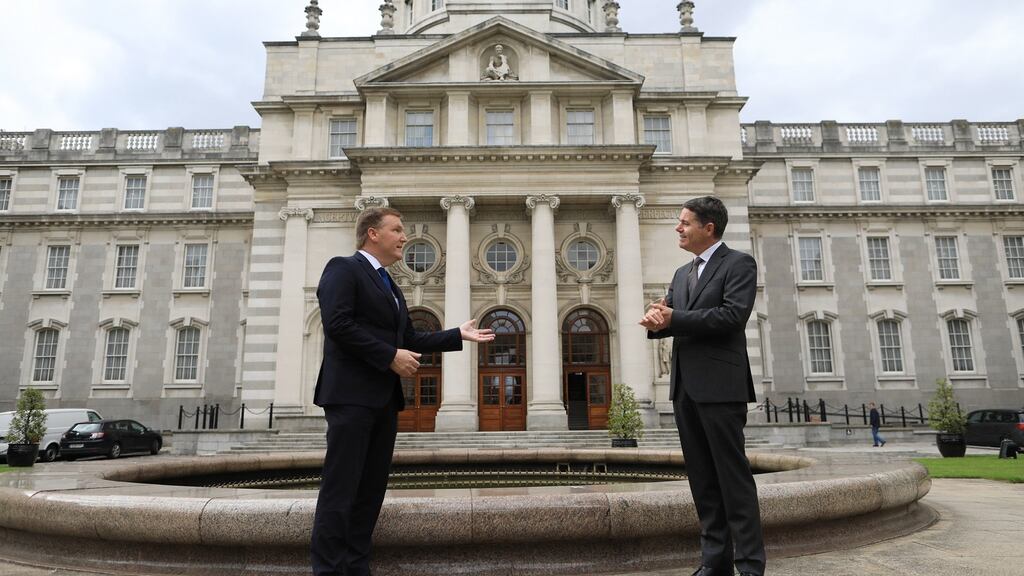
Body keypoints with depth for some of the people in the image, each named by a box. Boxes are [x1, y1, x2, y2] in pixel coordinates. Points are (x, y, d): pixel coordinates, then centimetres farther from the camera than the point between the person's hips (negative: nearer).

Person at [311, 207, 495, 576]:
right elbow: (338, 325, -17)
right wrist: (391, 357, -16)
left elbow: (408, 339, 21)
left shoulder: (390, 286, 23)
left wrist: (459, 335, 15)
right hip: (351, 393, -9)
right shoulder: (343, 268, -3)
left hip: (384, 398, 9)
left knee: (372, 488, 9)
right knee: (340, 487, -7)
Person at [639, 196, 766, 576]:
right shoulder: (682, 273, 20)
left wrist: (673, 319, -17)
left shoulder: (739, 263, -2)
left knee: (733, 476, -3)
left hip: (720, 385, -7)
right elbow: (671, 317, 13)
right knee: (702, 478, 10)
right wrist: (657, 320, -11)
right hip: (685, 386, 7)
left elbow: (733, 314, -16)